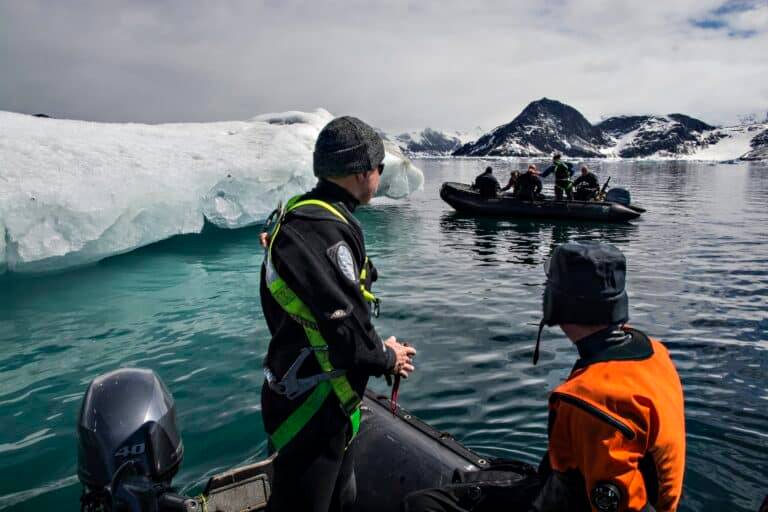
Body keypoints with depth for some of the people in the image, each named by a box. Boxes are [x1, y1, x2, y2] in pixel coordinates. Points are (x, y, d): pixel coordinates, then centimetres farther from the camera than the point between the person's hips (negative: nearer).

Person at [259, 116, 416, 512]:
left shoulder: (306, 216, 8)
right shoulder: (322, 229, -26)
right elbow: (344, 329, -27)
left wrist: (380, 351, 7)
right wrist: (388, 358, -8)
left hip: (329, 404, 10)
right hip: (311, 409, -10)